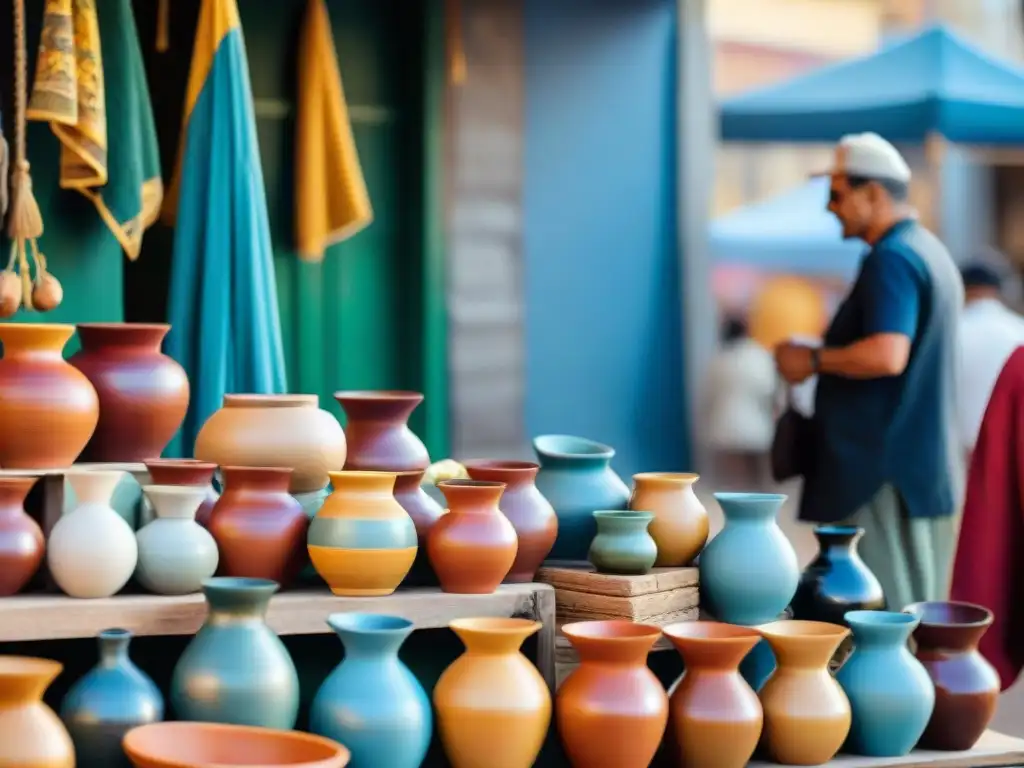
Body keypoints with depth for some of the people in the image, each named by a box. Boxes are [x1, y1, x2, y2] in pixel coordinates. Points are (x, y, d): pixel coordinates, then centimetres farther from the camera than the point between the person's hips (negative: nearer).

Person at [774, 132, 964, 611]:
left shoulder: (892, 259, -14)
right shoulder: (932, 252, 17)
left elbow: (887, 355, -27)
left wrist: (813, 360, -13)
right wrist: (827, 358, 21)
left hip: (884, 466, -10)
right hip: (929, 464, 10)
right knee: (922, 605, 12)